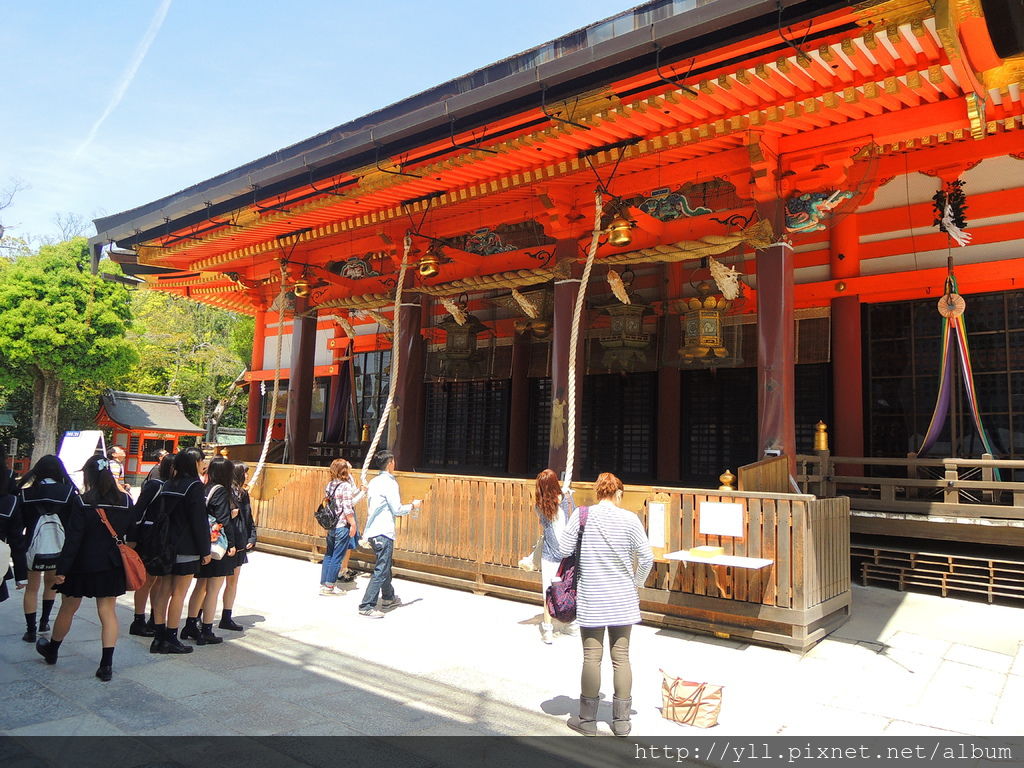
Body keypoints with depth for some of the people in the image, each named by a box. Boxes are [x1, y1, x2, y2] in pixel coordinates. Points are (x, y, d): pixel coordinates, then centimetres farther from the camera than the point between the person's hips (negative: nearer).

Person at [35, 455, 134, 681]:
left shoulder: (83, 503, -15)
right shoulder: (125, 500, -3)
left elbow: (73, 539, -15)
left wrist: (62, 569, -10)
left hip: (84, 565, -3)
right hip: (112, 566, 3)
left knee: (67, 609, 18)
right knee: (108, 612, 6)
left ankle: (52, 651, 41)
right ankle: (106, 665, 4)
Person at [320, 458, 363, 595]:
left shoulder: (329, 485, 7)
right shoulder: (346, 486, -14)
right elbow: (347, 508, -16)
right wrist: (353, 524, -10)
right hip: (342, 526, -7)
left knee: (328, 555, 15)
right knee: (337, 557, 1)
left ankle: (323, 584, 19)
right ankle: (329, 586, 5)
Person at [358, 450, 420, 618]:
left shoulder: (374, 482, 12)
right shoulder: (389, 482, -13)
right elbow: (397, 510, -13)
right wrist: (413, 505, 2)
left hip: (373, 530, 9)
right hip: (383, 532, -9)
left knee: (385, 566, 23)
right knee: (381, 570, -6)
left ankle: (388, 598, 38)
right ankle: (366, 606, -8)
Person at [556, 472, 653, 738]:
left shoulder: (581, 515, -9)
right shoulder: (629, 519, -7)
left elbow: (563, 550, -8)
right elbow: (647, 557, -4)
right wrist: (637, 583, 12)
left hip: (590, 598, -1)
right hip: (623, 599, 1)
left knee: (592, 657, 8)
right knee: (621, 657, 11)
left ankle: (587, 720, 18)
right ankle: (621, 721, 19)